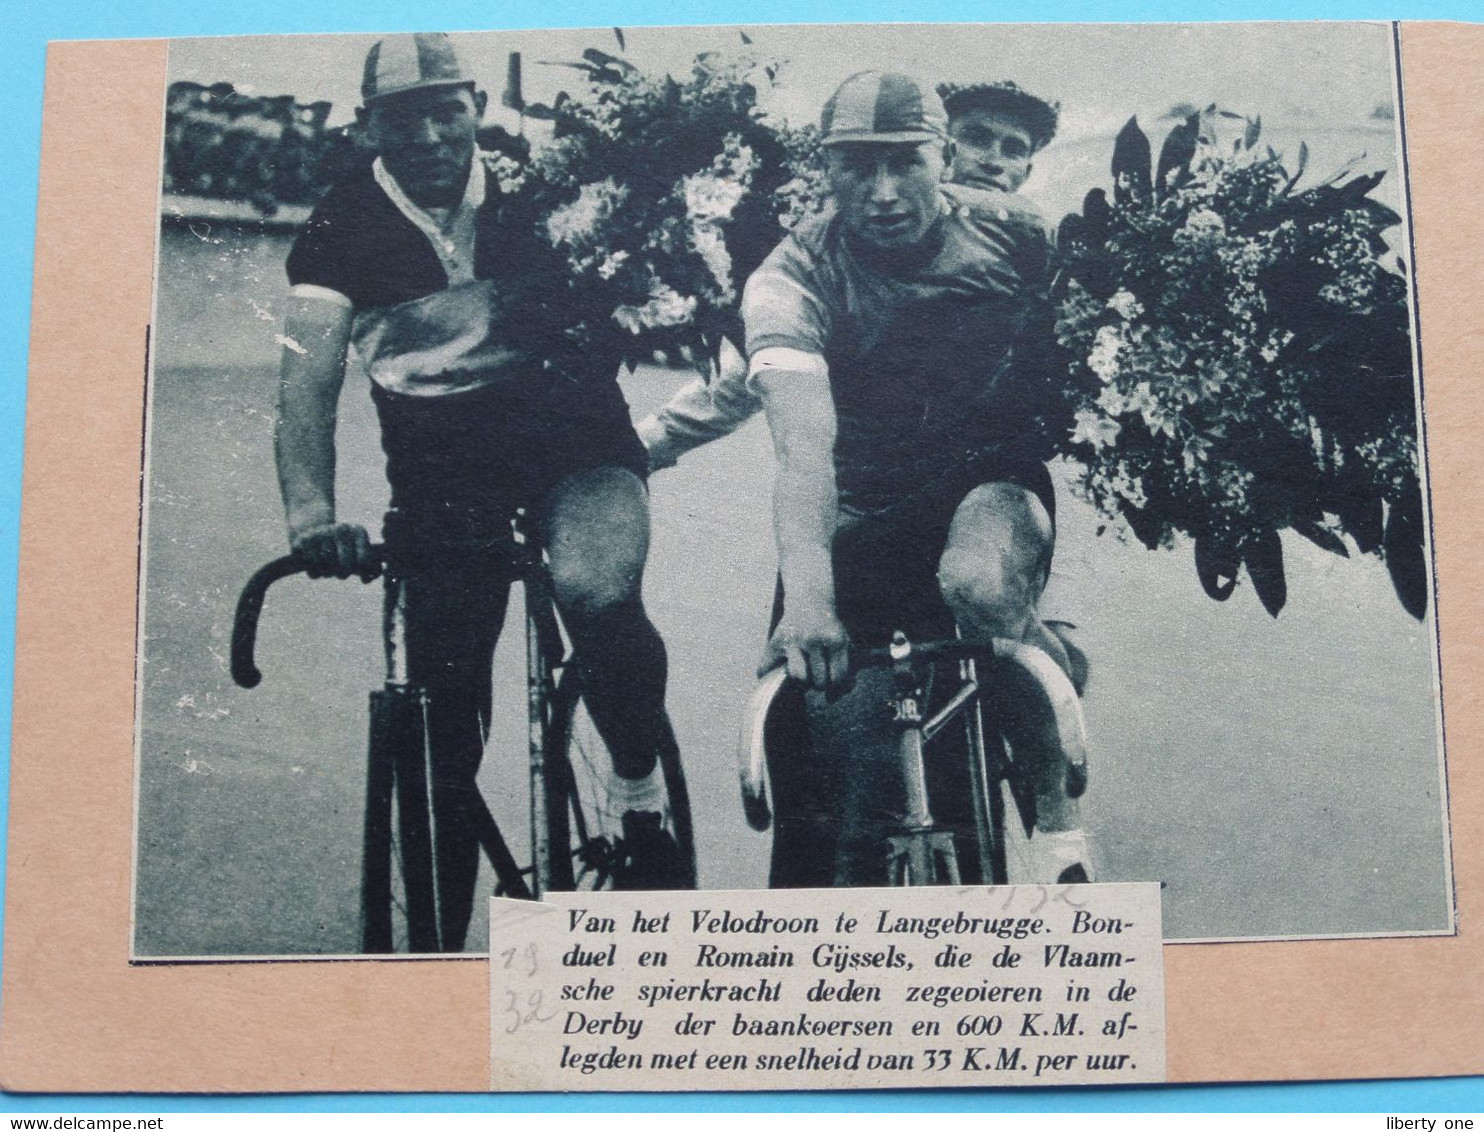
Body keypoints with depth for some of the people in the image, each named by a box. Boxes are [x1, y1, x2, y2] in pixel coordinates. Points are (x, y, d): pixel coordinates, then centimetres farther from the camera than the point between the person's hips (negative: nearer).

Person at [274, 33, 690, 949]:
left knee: (595, 591, -34)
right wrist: (312, 511, -32)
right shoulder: (345, 225, -5)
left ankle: (646, 799, -9)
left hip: (575, 446, -1)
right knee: (446, 720, 2)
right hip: (442, 476, 1)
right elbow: (311, 374, -16)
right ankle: (441, 935, 20)